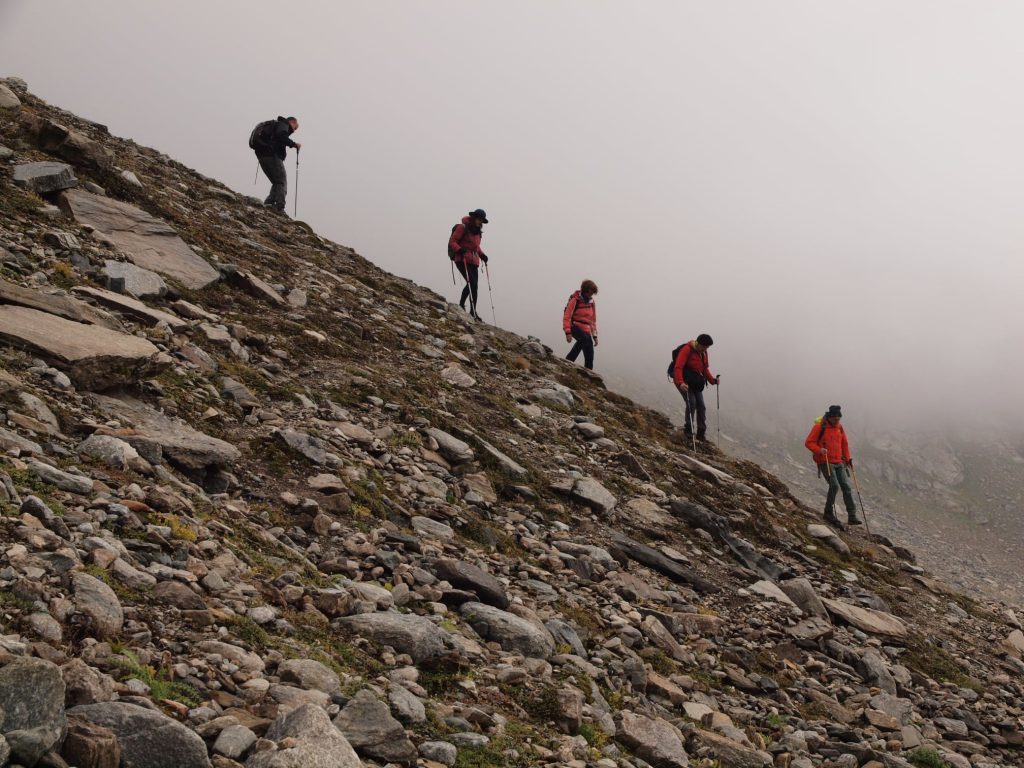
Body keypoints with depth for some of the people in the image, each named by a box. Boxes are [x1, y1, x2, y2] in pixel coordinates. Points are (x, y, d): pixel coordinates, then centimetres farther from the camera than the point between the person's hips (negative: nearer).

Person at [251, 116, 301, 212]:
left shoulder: (275, 125, 32)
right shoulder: (283, 124, 4)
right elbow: (281, 136, -17)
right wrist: (294, 144, -10)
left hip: (262, 156, 9)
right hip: (272, 155, -9)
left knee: (277, 182, 13)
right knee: (282, 182, -9)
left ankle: (269, 202, -3)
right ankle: (279, 207, -19)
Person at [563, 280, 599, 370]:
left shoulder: (591, 302, 14)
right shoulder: (575, 300, -6)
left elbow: (593, 320, 22)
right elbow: (567, 316, -8)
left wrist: (594, 335, 19)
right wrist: (568, 332, -16)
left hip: (586, 329, 8)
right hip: (575, 327, -8)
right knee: (586, 340, -32)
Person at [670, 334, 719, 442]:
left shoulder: (703, 353, 5)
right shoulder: (686, 350, -21)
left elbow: (705, 368, 16)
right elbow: (678, 367, -28)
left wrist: (712, 380, 0)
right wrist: (680, 383, -41)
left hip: (696, 383, 8)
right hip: (684, 382, -8)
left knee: (701, 406, 2)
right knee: (691, 403, -18)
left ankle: (701, 433, 9)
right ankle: (688, 430, -5)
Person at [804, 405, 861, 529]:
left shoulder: (839, 427, 11)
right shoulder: (819, 427, -8)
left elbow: (844, 444, 23)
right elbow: (808, 442, -8)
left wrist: (848, 459, 17)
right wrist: (819, 450, -24)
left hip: (838, 463, 6)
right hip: (825, 462, -6)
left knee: (846, 486, -2)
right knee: (834, 485, -18)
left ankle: (852, 516, -1)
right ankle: (829, 513, -3)